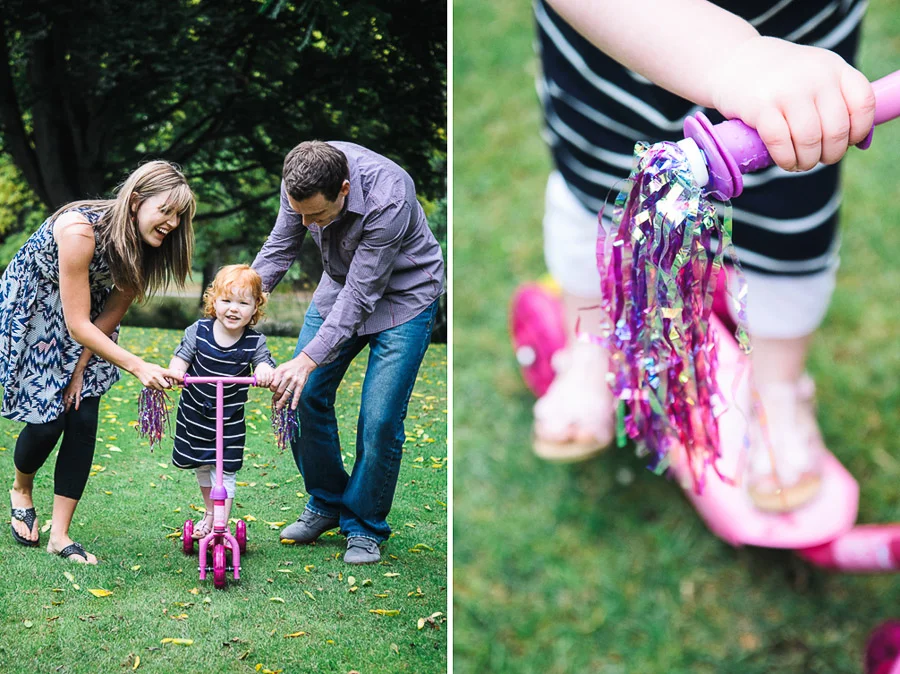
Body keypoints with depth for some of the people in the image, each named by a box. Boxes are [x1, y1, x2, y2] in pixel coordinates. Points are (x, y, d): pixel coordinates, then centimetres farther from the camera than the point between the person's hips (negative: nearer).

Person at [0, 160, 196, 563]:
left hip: (79, 310, 5)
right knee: (48, 419, -8)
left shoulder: (145, 247, -17)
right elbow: (78, 324, -35)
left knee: (83, 418, -7)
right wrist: (137, 367, -41)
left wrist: (80, 369, -7)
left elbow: (111, 313, -5)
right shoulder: (80, 229, -37)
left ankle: (59, 536, 1)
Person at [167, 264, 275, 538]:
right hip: (194, 415, 2)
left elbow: (264, 363, -11)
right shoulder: (198, 331, -12)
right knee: (202, 468, 18)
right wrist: (174, 371, -33)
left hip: (230, 421, -2)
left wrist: (264, 371, -36)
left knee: (224, 472, -6)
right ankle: (209, 513, 39)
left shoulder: (255, 341, -12)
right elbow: (181, 357, -10)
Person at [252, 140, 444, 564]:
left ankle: (365, 528, 9)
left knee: (380, 419, -11)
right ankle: (327, 504, 21)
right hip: (341, 285, 6)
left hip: (403, 295, -6)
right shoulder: (301, 180, -20)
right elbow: (279, 250, -3)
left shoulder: (388, 199, -37)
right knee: (304, 396, 0)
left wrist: (309, 360, -34)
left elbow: (361, 295, -31)